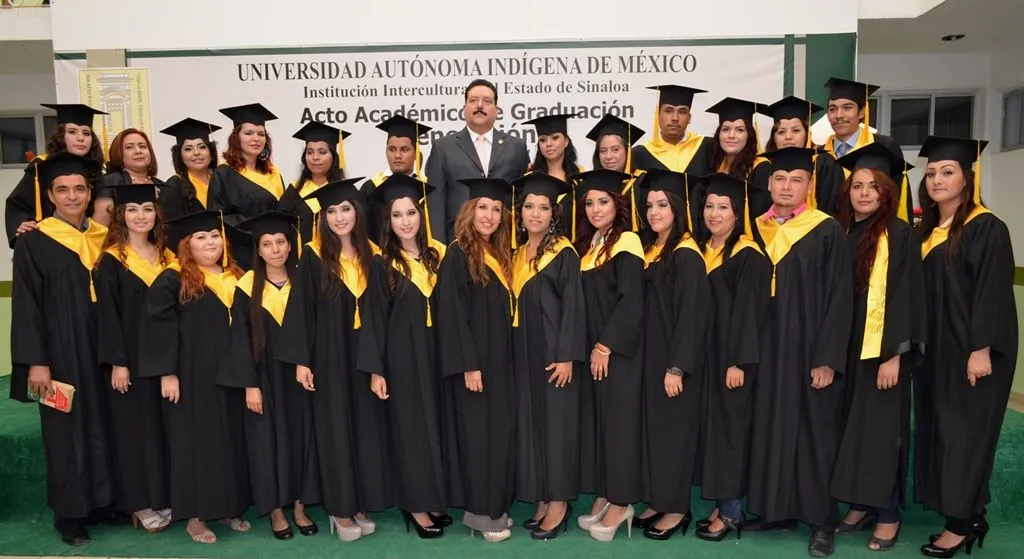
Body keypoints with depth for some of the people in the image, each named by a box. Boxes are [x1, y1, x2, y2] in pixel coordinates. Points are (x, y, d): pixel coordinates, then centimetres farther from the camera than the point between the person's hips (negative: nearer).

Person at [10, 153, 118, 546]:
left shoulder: (105, 237, 8)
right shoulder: (33, 241, -4)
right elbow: (26, 306, -7)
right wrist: (35, 362, -13)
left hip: (103, 349, 4)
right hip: (61, 351, -4)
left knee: (104, 427, 10)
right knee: (66, 430, 5)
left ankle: (102, 502, 24)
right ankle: (69, 514, 18)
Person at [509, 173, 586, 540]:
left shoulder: (564, 253, -7)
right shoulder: (518, 254, 12)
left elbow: (573, 306, -12)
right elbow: (515, 305, 13)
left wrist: (567, 356, -18)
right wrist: (515, 351, 8)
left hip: (553, 352, -7)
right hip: (523, 352, 7)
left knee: (556, 421, -1)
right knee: (530, 421, 9)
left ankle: (559, 503, 9)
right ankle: (542, 499, 20)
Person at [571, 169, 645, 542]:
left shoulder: (626, 242, -11)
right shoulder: (587, 244, 12)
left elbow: (631, 302, -17)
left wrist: (606, 346, -17)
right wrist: (590, 346, 6)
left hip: (619, 349, -7)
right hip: (593, 347, 7)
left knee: (618, 420, 0)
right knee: (594, 419, 10)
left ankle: (621, 502, 13)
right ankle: (603, 496, 22)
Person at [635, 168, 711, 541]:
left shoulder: (687, 255, -14)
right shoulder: (652, 251, 10)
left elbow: (691, 315, -18)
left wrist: (677, 367, -21)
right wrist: (655, 360, 11)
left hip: (674, 359, -8)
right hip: (650, 355, 8)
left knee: (673, 430, 2)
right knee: (653, 428, 13)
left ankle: (677, 508, 16)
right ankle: (659, 501, 25)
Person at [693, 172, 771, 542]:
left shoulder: (749, 256, -11)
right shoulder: (703, 250, 10)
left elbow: (750, 311, -15)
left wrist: (739, 361, -18)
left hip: (733, 357, -7)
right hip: (706, 353, 7)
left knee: (730, 428, 0)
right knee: (711, 427, 10)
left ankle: (732, 511, 11)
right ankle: (721, 504, 21)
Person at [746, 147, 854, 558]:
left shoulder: (828, 232, -5)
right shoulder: (756, 230, 7)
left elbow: (839, 298, -9)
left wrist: (827, 358, -14)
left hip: (811, 350, -4)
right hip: (767, 349, 4)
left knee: (815, 430, 3)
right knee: (770, 427, 10)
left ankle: (822, 520, 15)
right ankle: (775, 508, 23)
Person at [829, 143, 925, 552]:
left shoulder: (900, 235, -7)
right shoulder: (842, 234, 9)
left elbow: (904, 299, -12)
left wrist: (894, 355, -18)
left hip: (883, 349, -5)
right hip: (847, 348, 5)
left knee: (882, 428, 1)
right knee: (852, 426, 10)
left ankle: (888, 513, 14)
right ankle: (860, 503, 23)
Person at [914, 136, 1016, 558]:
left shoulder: (986, 228, -10)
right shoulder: (926, 232, 12)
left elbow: (993, 292, -16)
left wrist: (982, 349, -22)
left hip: (971, 351, -8)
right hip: (933, 350, 8)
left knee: (963, 431, -1)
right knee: (939, 430, 10)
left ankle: (961, 523, 10)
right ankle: (967, 515, 22)